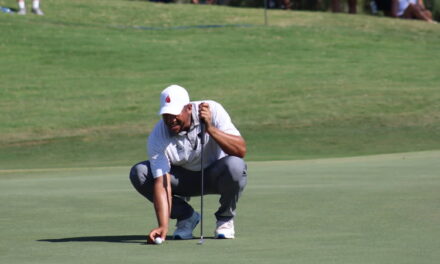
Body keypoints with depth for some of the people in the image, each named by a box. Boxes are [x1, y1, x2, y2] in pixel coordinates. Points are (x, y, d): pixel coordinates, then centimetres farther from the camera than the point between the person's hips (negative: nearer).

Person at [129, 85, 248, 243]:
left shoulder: (213, 110, -24)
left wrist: (210, 128, -44)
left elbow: (241, 151, -32)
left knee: (234, 166, -37)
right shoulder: (157, 138, -23)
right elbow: (161, 183, -30)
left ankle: (225, 218, -7)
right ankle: (186, 216, -2)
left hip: (216, 176, -1)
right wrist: (163, 226, -42)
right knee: (138, 173, -23)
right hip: (183, 179, 1)